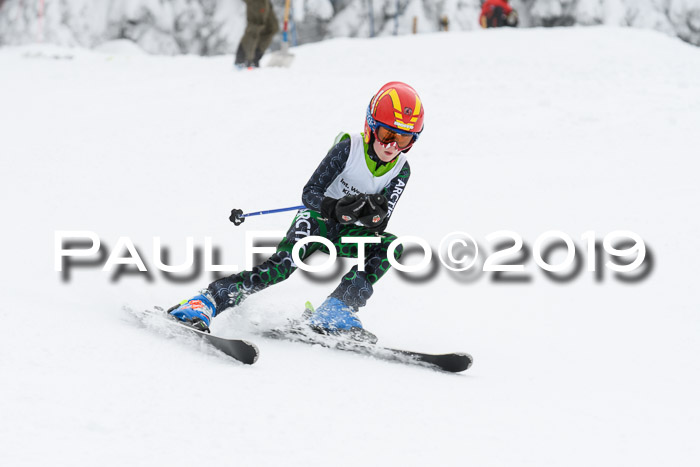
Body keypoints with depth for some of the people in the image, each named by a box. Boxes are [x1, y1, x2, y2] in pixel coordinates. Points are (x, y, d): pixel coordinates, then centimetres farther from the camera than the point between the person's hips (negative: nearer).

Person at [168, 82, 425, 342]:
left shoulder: (401, 171, -5)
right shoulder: (349, 149, -15)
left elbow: (379, 224, -11)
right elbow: (310, 193, -19)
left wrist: (373, 214, -35)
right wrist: (337, 209, -39)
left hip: (346, 234, 4)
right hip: (316, 221, -4)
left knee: (392, 246, -22)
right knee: (283, 264, -30)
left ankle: (334, 311, -27)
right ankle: (207, 301, -32)